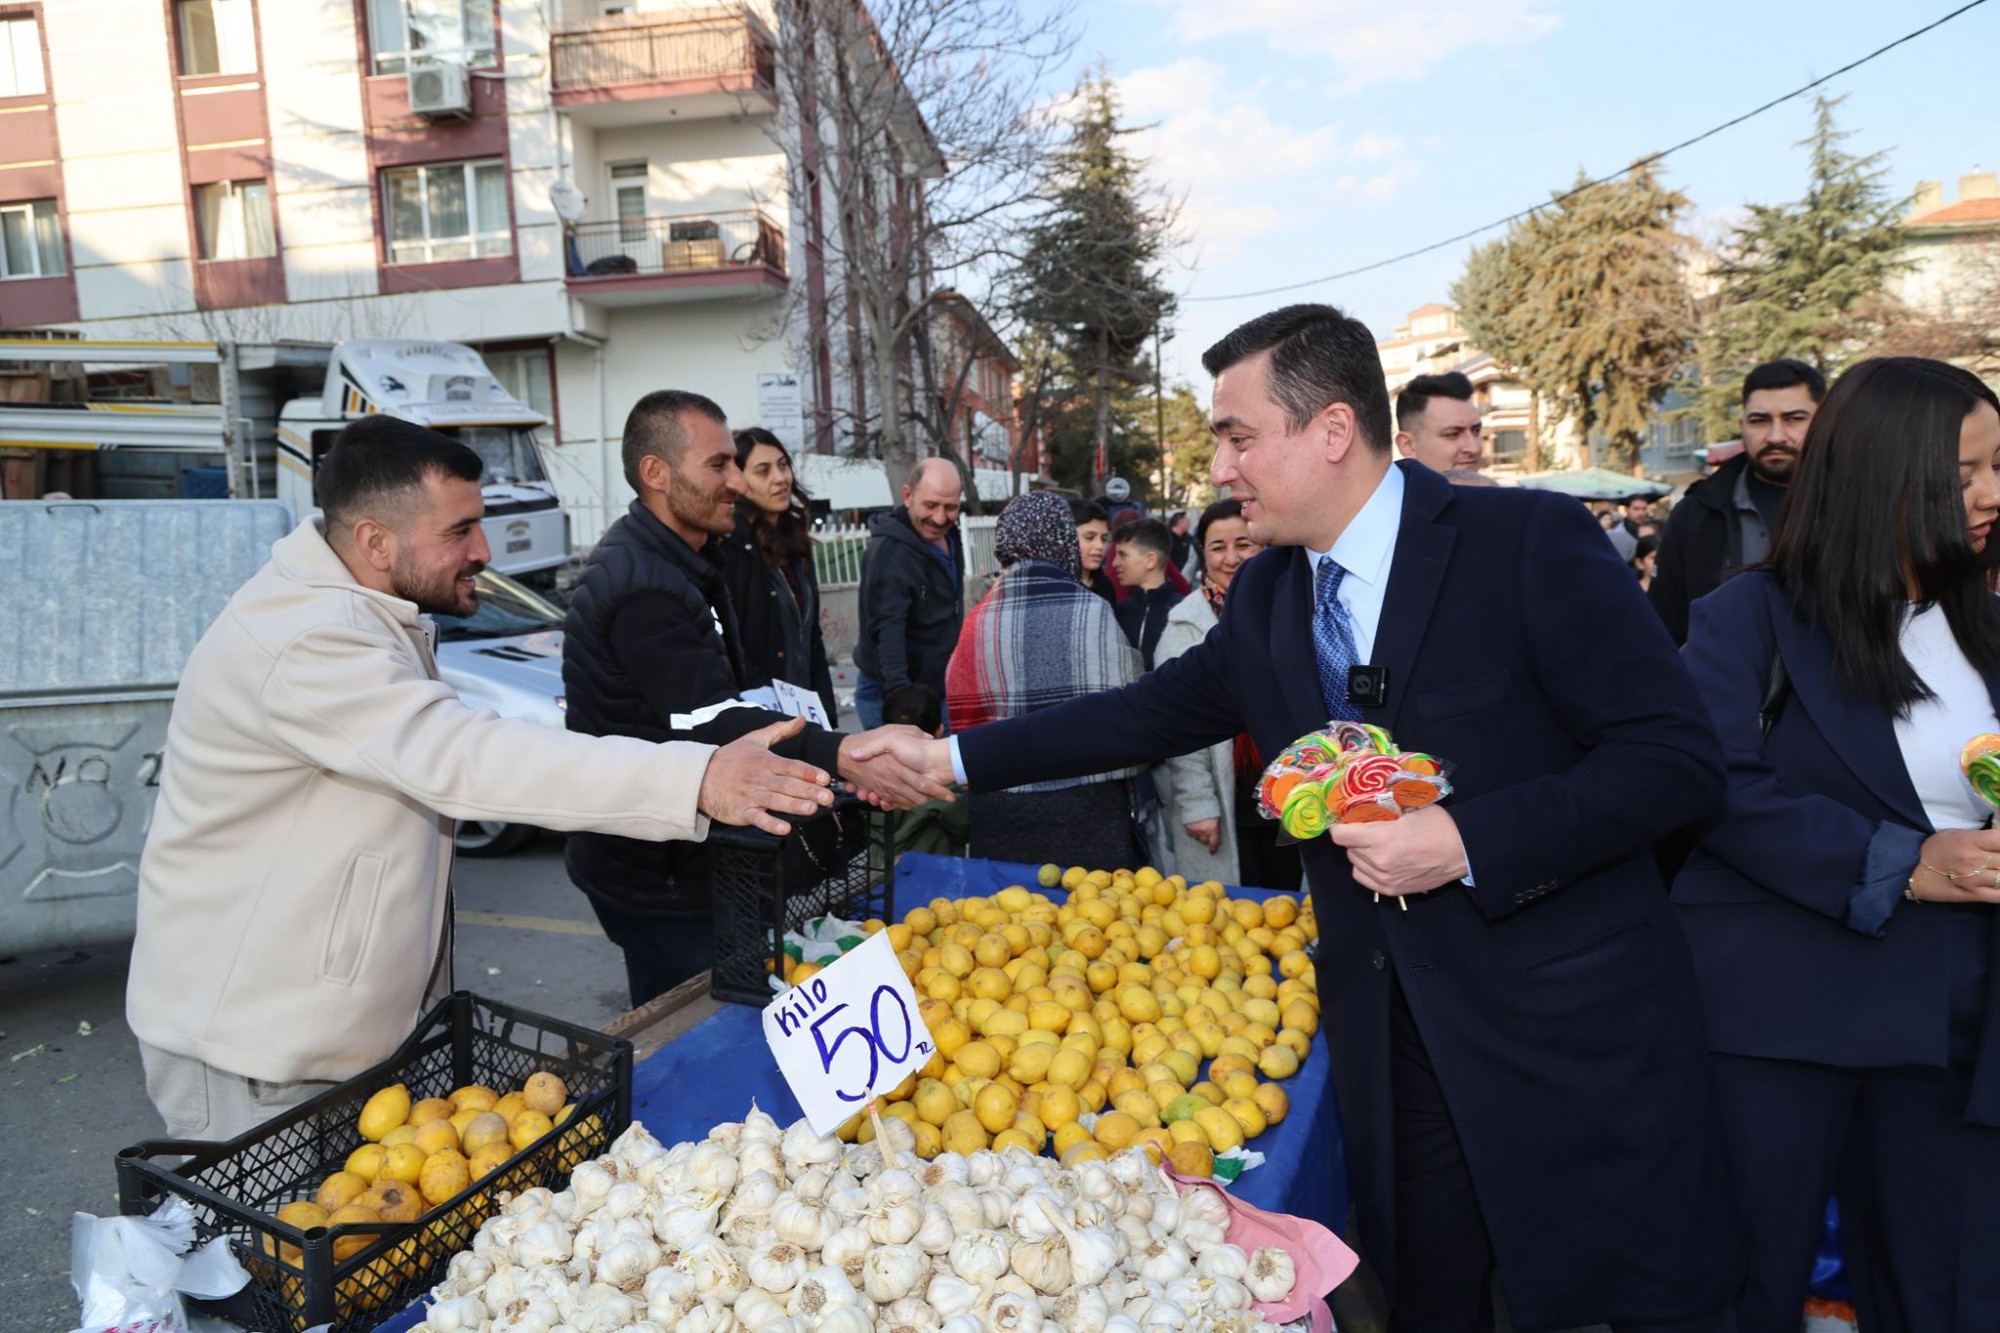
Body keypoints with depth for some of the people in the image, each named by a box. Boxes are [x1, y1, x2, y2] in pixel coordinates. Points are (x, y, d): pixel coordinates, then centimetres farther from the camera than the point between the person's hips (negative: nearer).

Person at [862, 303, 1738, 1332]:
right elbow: (1153, 712, 12)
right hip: (1388, 1044, 5)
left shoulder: (1529, 542, -13)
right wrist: (954, 758, 11)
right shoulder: (1264, 600, 5)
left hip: (1574, 1034, -4)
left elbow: (1679, 759, -14)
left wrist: (1466, 844, -22)